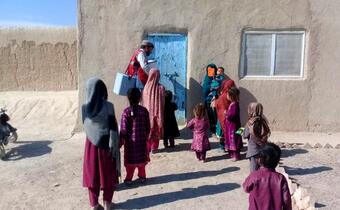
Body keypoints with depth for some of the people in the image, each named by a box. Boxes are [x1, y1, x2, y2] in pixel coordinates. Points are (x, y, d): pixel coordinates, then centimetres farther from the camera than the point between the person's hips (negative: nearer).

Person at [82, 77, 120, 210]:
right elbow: (112, 128, -15)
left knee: (92, 174, 14)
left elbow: (85, 126, 6)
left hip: (91, 143, 2)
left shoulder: (84, 107, -6)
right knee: (108, 174, 13)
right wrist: (113, 146, -8)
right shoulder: (108, 106, -15)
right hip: (106, 143, -2)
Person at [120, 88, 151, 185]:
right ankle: (142, 176, 25)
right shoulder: (144, 110, -6)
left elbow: (123, 129, -12)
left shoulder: (126, 111, -13)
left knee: (130, 159, 9)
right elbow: (147, 127, 0)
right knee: (141, 158, 15)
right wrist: (146, 137, 15)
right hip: (142, 140, 2)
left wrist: (121, 141, -2)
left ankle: (129, 178, 14)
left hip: (130, 140, -2)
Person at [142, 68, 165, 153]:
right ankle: (154, 147, 13)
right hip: (157, 113, -1)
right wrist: (161, 113, 6)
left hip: (147, 113, 1)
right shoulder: (161, 88, -10)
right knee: (156, 130, 10)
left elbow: (143, 102, -1)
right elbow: (162, 102, -5)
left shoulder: (146, 87, -8)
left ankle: (147, 147, 15)